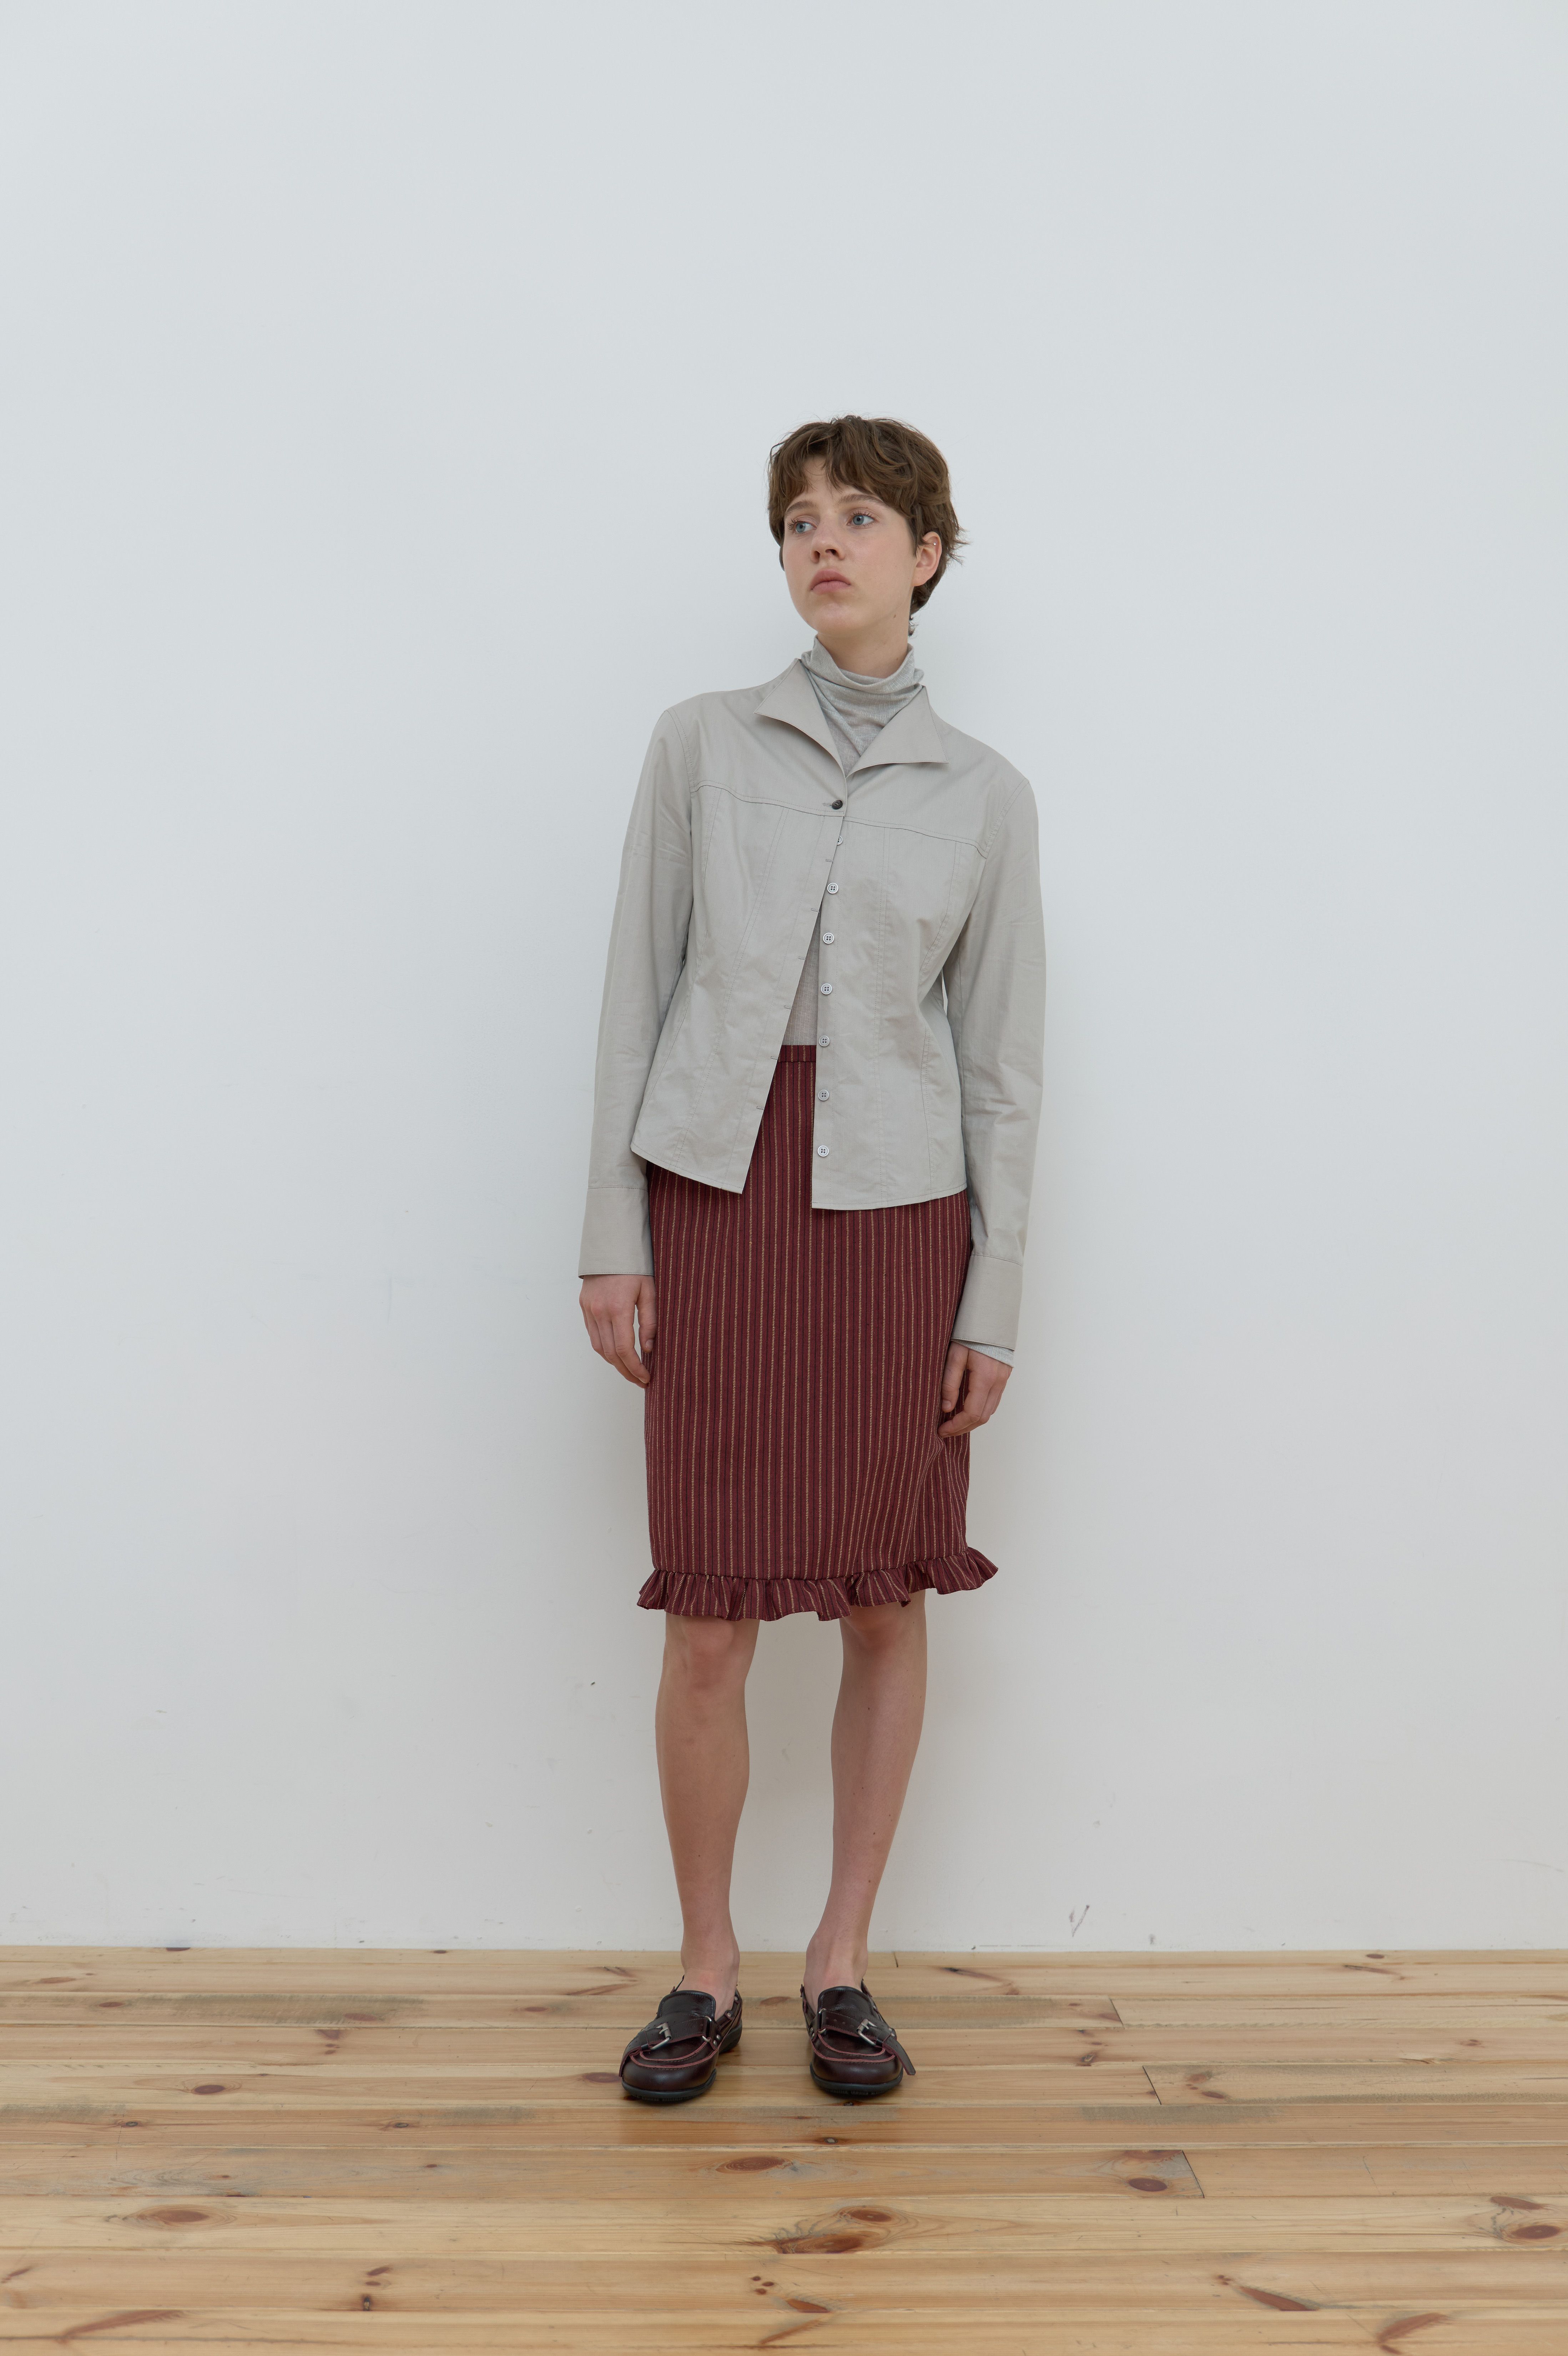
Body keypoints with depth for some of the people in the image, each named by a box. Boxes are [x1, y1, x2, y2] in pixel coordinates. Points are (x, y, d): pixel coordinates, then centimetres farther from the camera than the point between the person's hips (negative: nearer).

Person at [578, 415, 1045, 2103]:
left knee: (884, 1602, 7)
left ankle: (842, 1961, 25)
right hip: (716, 1199, 0)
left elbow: (1003, 1061, 5)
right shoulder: (701, 746, 5)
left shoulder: (985, 796, 5)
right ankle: (705, 1972, 21)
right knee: (710, 1622, 2)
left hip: (896, 1214, 1)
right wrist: (611, 1236, -2)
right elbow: (637, 994, 3)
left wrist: (996, 1300, 1)